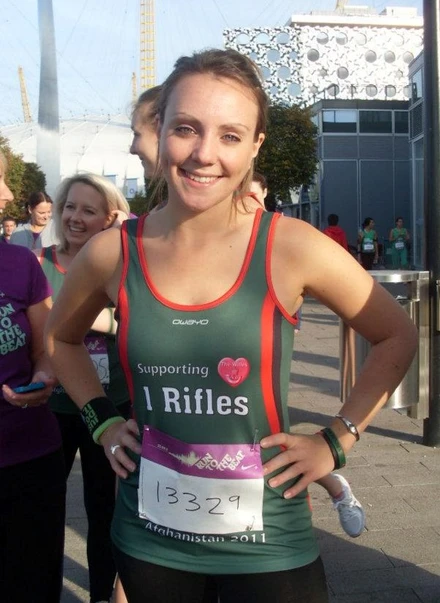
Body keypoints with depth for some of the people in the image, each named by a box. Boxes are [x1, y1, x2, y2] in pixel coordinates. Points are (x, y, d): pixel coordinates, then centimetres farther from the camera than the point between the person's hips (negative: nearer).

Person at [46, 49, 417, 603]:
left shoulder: (293, 248, -14)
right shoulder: (111, 253, -7)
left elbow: (397, 337, -1)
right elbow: (61, 336, 13)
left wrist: (335, 441, -5)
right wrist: (101, 421, 5)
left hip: (265, 539, -2)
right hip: (148, 534, 3)